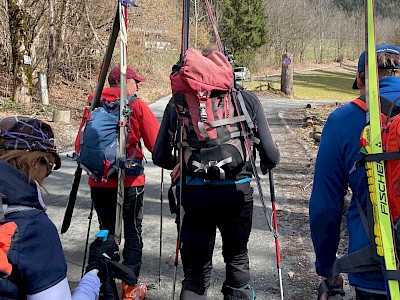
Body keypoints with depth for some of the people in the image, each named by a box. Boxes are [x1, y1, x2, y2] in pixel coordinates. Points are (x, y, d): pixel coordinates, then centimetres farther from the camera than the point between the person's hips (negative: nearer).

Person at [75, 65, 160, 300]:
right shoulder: (137, 105, -6)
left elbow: (80, 146, 7)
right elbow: (156, 144, -9)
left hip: (99, 182, 4)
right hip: (130, 182, -3)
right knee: (133, 234, 11)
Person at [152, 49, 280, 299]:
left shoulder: (178, 102, 2)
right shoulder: (246, 100, -1)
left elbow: (160, 156, 4)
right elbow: (270, 155, -3)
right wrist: (266, 166, 20)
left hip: (194, 192, 0)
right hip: (237, 190, 0)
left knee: (196, 269, 12)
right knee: (237, 256, 24)